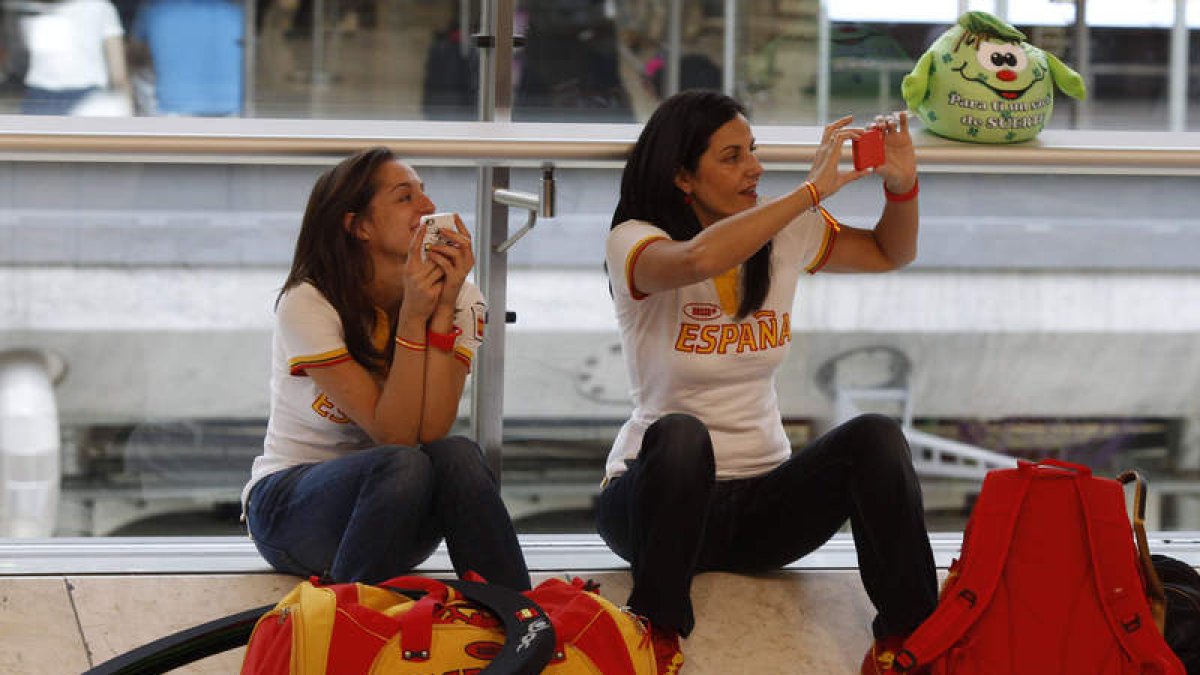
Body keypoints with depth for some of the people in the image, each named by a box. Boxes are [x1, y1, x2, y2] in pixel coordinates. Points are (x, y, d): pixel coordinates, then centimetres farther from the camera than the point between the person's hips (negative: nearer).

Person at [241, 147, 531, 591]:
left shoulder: (460, 301, -4)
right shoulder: (309, 305, -17)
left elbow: (431, 430, -19)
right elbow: (395, 435, -22)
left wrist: (444, 309, -23)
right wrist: (413, 317, -28)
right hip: (288, 504, -4)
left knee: (456, 456, -30)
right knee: (406, 466, -34)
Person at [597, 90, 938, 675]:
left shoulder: (781, 240, 7)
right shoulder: (634, 243, -10)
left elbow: (891, 252, 21)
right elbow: (699, 258, -35)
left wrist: (902, 183, -1)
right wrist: (813, 189, -30)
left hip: (762, 503, 4)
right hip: (653, 496, -4)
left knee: (876, 436, -23)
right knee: (681, 435, -39)